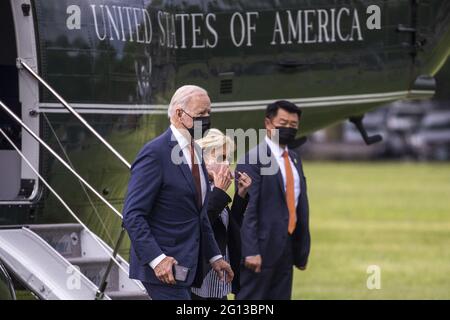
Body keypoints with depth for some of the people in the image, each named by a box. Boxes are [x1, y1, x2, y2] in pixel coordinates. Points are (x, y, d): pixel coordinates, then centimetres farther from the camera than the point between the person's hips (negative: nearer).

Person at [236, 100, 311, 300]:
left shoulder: (294, 160, 16)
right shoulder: (252, 160, -11)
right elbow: (246, 209, -17)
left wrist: (302, 249, 16)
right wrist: (251, 252, -22)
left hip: (286, 249, 8)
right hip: (261, 249, -8)